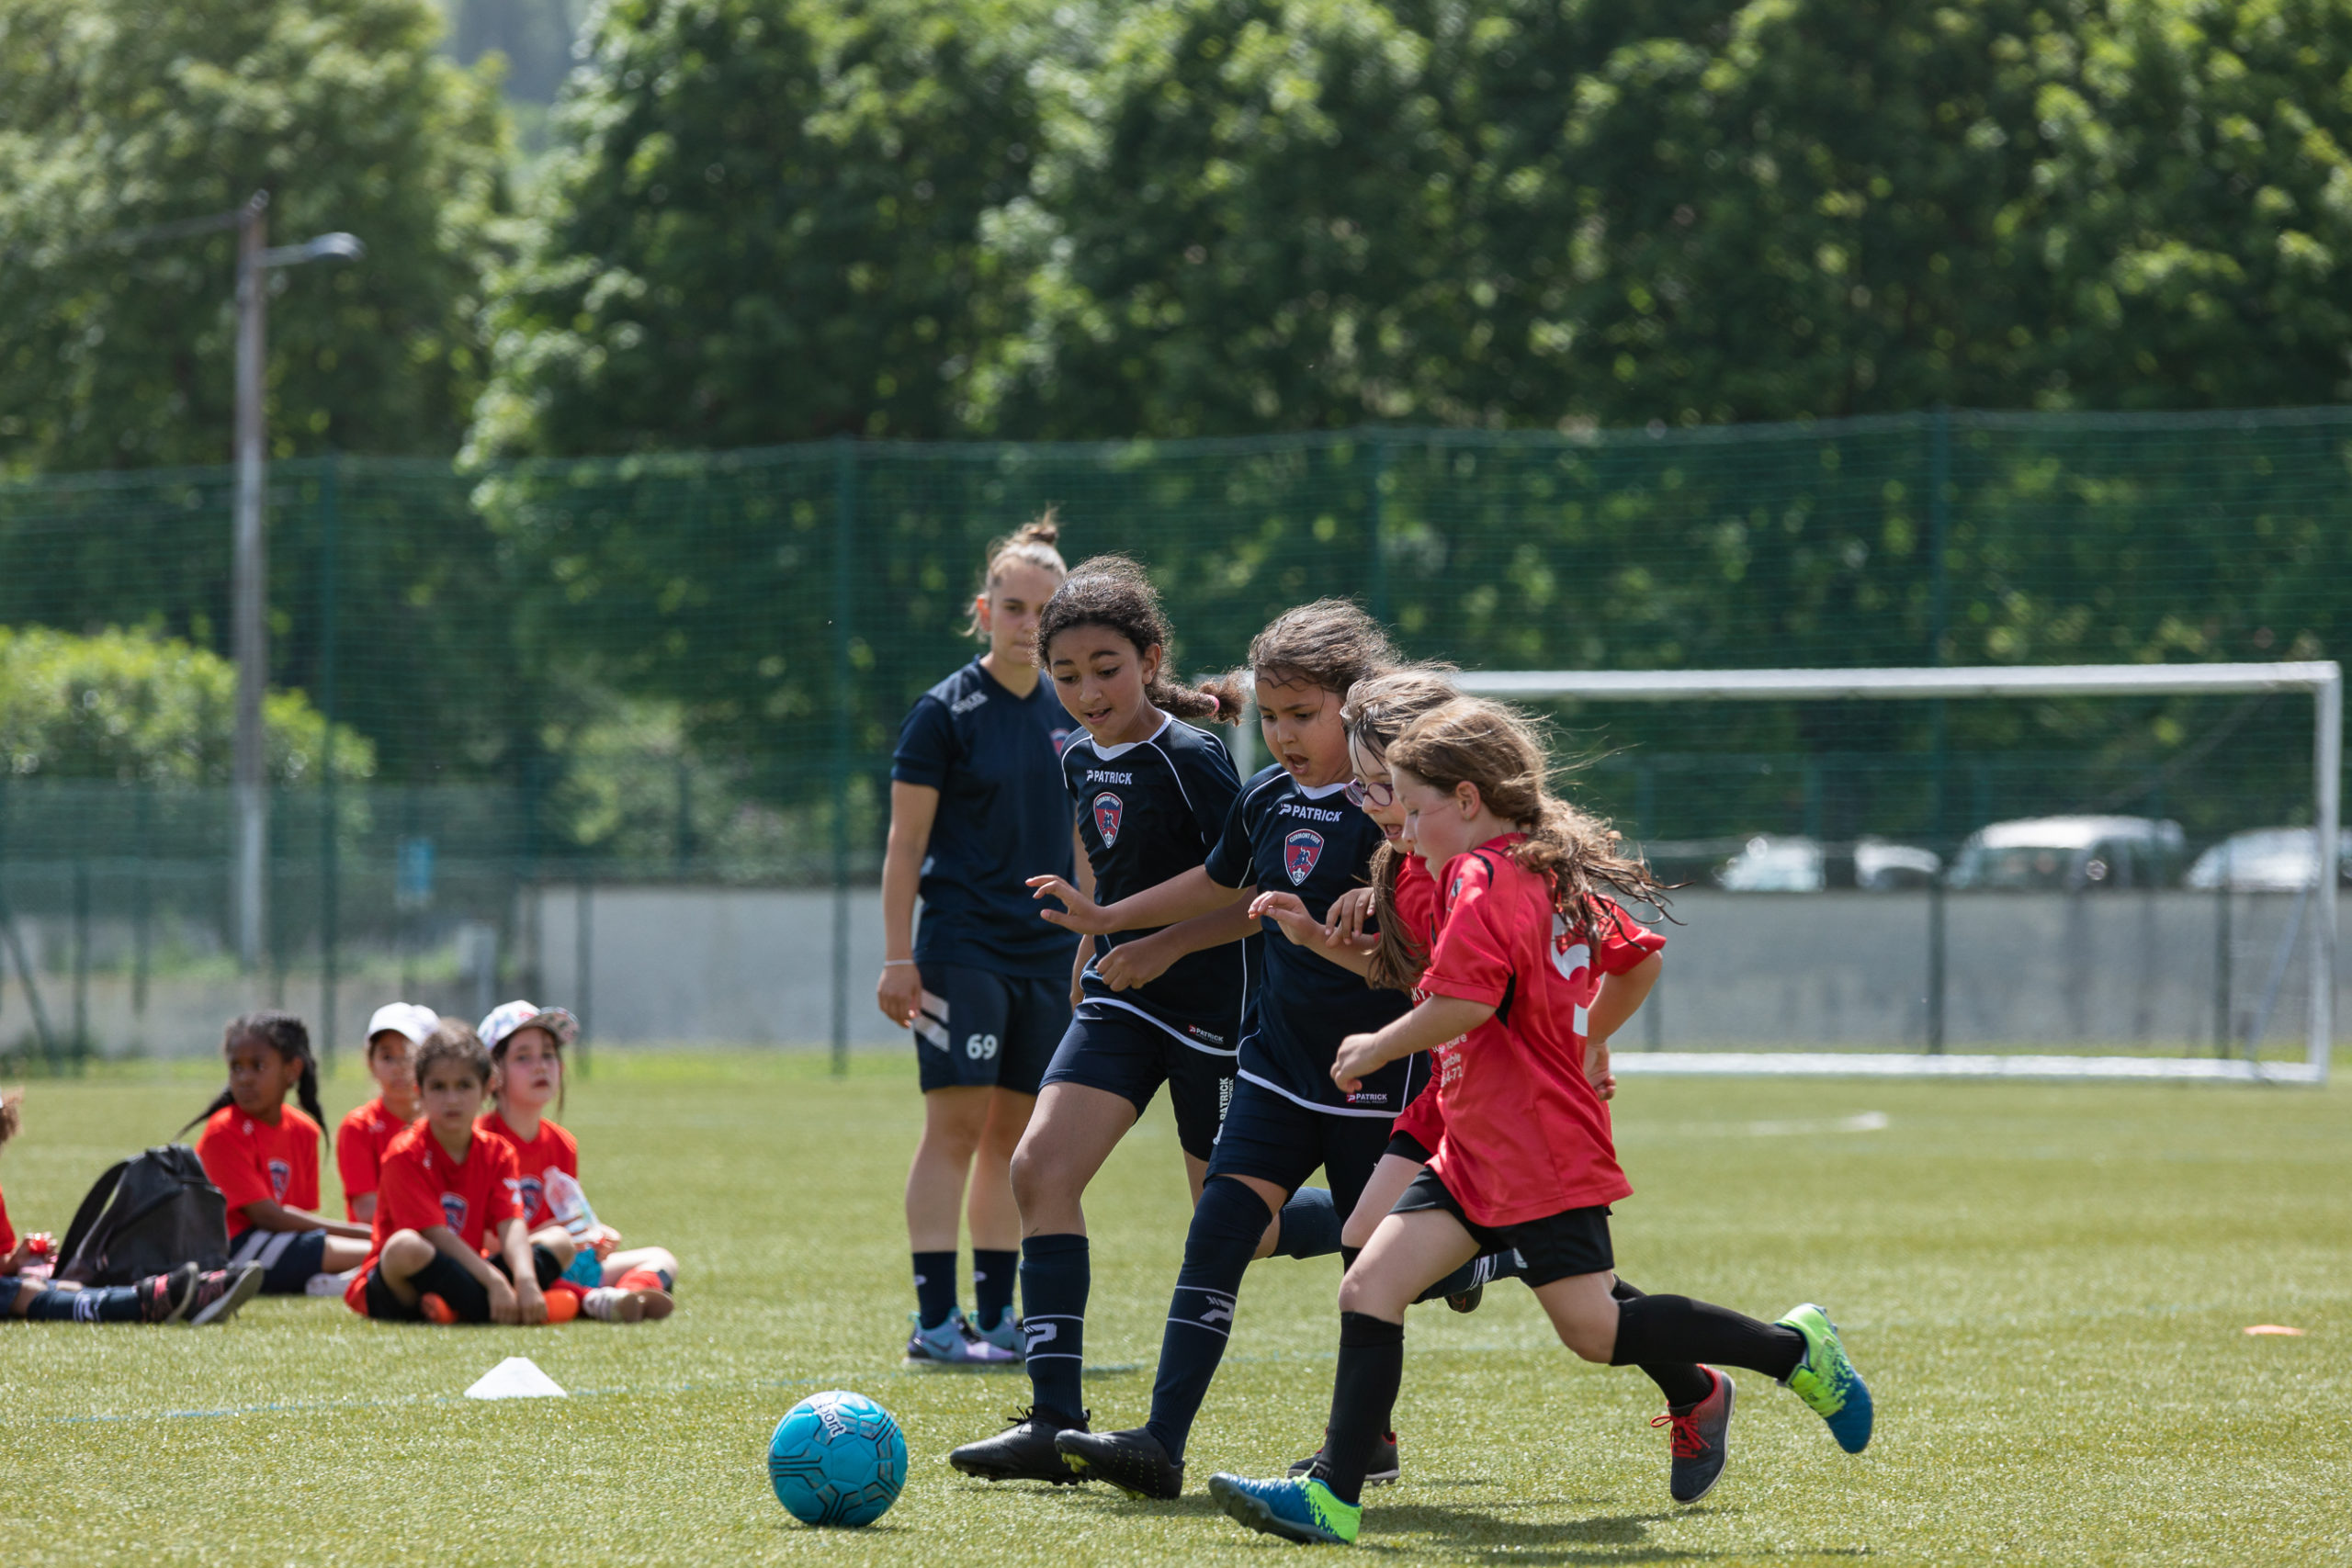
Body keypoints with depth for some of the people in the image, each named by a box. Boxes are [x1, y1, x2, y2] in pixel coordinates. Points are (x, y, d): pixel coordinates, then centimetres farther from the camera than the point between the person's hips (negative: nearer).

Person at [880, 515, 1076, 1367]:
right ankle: (934, 1320, -12)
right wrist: (896, 958, -9)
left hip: (1047, 955, 5)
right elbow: (905, 843, -4)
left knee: (1015, 1134, 7)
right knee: (956, 1125, -11)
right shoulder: (945, 712, -4)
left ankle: (995, 1316, 13)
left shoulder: (1071, 715, 11)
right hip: (962, 948, -5)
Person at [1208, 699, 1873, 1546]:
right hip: (1480, 1151, 10)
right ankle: (1332, 1496, -9)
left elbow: (1463, 1003, -27)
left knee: (1596, 1330, -6)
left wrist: (1377, 1048, -12)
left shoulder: (1484, 880, -15)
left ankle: (1794, 1348, 10)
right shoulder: (1554, 874, 15)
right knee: (1369, 1288, -2)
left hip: (1538, 1149, -10)